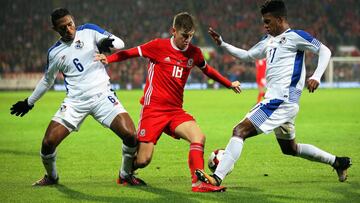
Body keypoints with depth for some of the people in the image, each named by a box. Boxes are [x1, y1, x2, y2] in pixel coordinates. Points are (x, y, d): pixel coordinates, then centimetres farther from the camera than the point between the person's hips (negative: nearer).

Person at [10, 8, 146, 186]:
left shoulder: (89, 31, 2)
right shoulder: (54, 53, 8)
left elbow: (119, 43, -3)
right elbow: (47, 80, 24)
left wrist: (108, 43, -26)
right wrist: (29, 102, 30)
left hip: (102, 96, -2)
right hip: (75, 102, 2)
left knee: (130, 135, -19)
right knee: (48, 143, -9)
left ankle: (125, 175, 7)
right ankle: (51, 177, 23)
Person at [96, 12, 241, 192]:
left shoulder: (194, 53, 7)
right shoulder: (159, 46, -7)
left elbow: (207, 70, 26)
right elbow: (130, 53, -1)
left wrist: (229, 84, 32)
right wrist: (108, 59, -17)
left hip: (175, 111, 5)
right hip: (153, 109, -5)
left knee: (199, 137, -21)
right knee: (143, 160, -7)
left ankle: (198, 182, -17)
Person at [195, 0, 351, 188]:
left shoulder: (294, 36, -6)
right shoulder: (269, 40, 18)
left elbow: (324, 51, -7)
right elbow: (247, 55, 28)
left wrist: (316, 77, -21)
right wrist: (222, 43, 18)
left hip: (282, 102, -10)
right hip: (275, 101, 10)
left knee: (240, 131, -18)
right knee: (289, 148, 22)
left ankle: (217, 178, -25)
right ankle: (337, 162, 31)